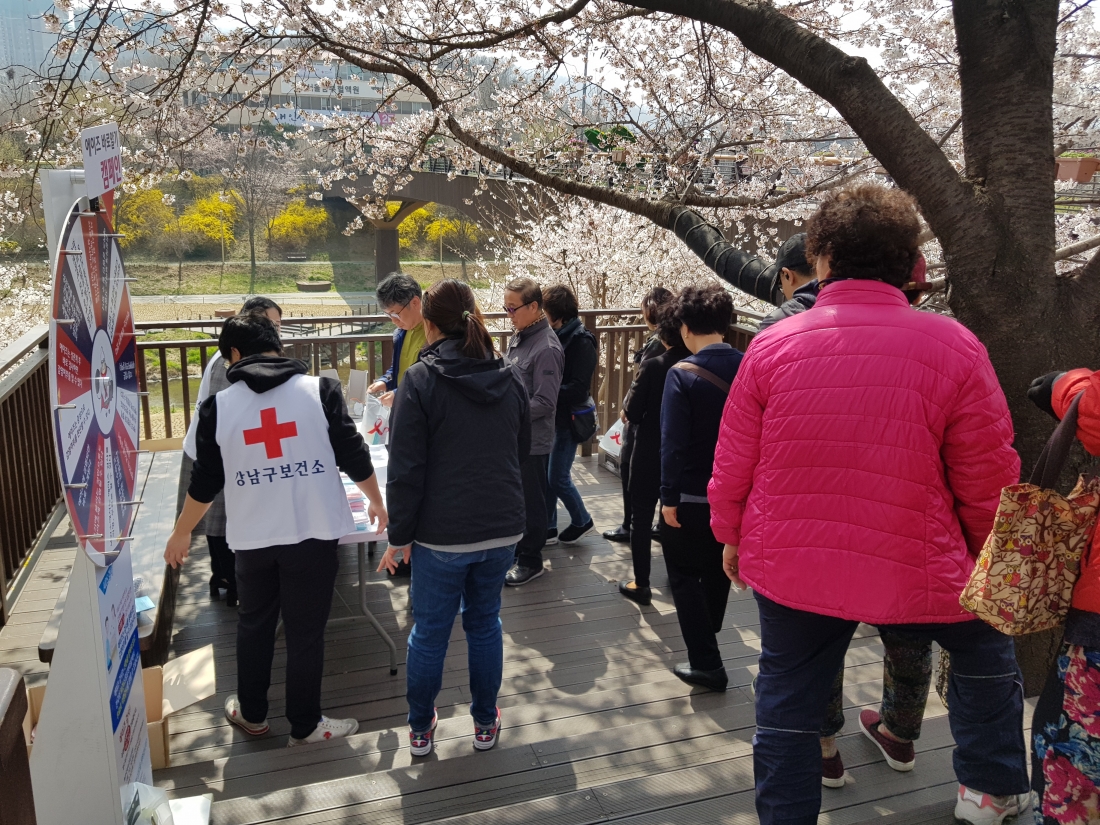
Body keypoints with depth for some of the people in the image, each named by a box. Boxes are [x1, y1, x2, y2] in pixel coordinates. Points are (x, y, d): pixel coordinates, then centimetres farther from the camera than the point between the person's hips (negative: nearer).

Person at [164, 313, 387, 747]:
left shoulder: (218, 405, -3)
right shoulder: (320, 390, -7)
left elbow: (205, 482, 2)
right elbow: (354, 458, -4)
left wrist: (181, 534, 18)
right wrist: (376, 501, 14)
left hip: (252, 537, 2)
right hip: (313, 532, -1)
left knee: (254, 624, 22)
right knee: (306, 631, 11)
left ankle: (251, 713, 37)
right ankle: (305, 724, 25)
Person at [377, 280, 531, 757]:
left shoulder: (421, 380, -11)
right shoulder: (509, 378, 4)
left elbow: (406, 469, -11)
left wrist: (399, 536, -3)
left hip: (442, 533, -4)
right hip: (502, 527, 4)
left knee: (429, 632, 12)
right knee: (485, 623, 19)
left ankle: (421, 729, 29)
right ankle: (485, 723, 31)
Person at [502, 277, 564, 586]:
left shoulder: (547, 348, -21)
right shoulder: (519, 336, 5)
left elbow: (545, 403, -23)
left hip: (532, 440, -8)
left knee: (531, 502, 7)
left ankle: (531, 560, 23)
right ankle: (516, 548, 37)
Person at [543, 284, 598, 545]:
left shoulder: (581, 342, -16)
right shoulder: (554, 336, 4)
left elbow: (578, 389, -21)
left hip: (566, 420, -7)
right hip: (550, 417, 7)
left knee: (558, 478, 1)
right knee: (545, 475, 10)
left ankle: (582, 522, 24)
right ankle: (547, 528, 23)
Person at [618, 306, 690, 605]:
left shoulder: (652, 367, -19)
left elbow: (632, 413, -15)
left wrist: (632, 391, 2)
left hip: (650, 456, -4)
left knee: (641, 518, 9)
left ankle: (641, 585, 14)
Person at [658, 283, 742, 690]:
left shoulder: (683, 374, -17)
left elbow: (673, 442, -20)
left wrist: (669, 497, -13)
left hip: (692, 497, -5)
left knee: (684, 575, 10)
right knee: (718, 568, 24)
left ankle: (706, 664, 8)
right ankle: (707, 633, 46)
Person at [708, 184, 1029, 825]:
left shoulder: (772, 345, -7)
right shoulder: (953, 346, -11)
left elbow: (733, 463, -2)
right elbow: (987, 477, -6)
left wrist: (731, 536, 15)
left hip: (788, 568, 1)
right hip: (916, 572, 0)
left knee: (788, 710, 17)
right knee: (987, 651, 29)